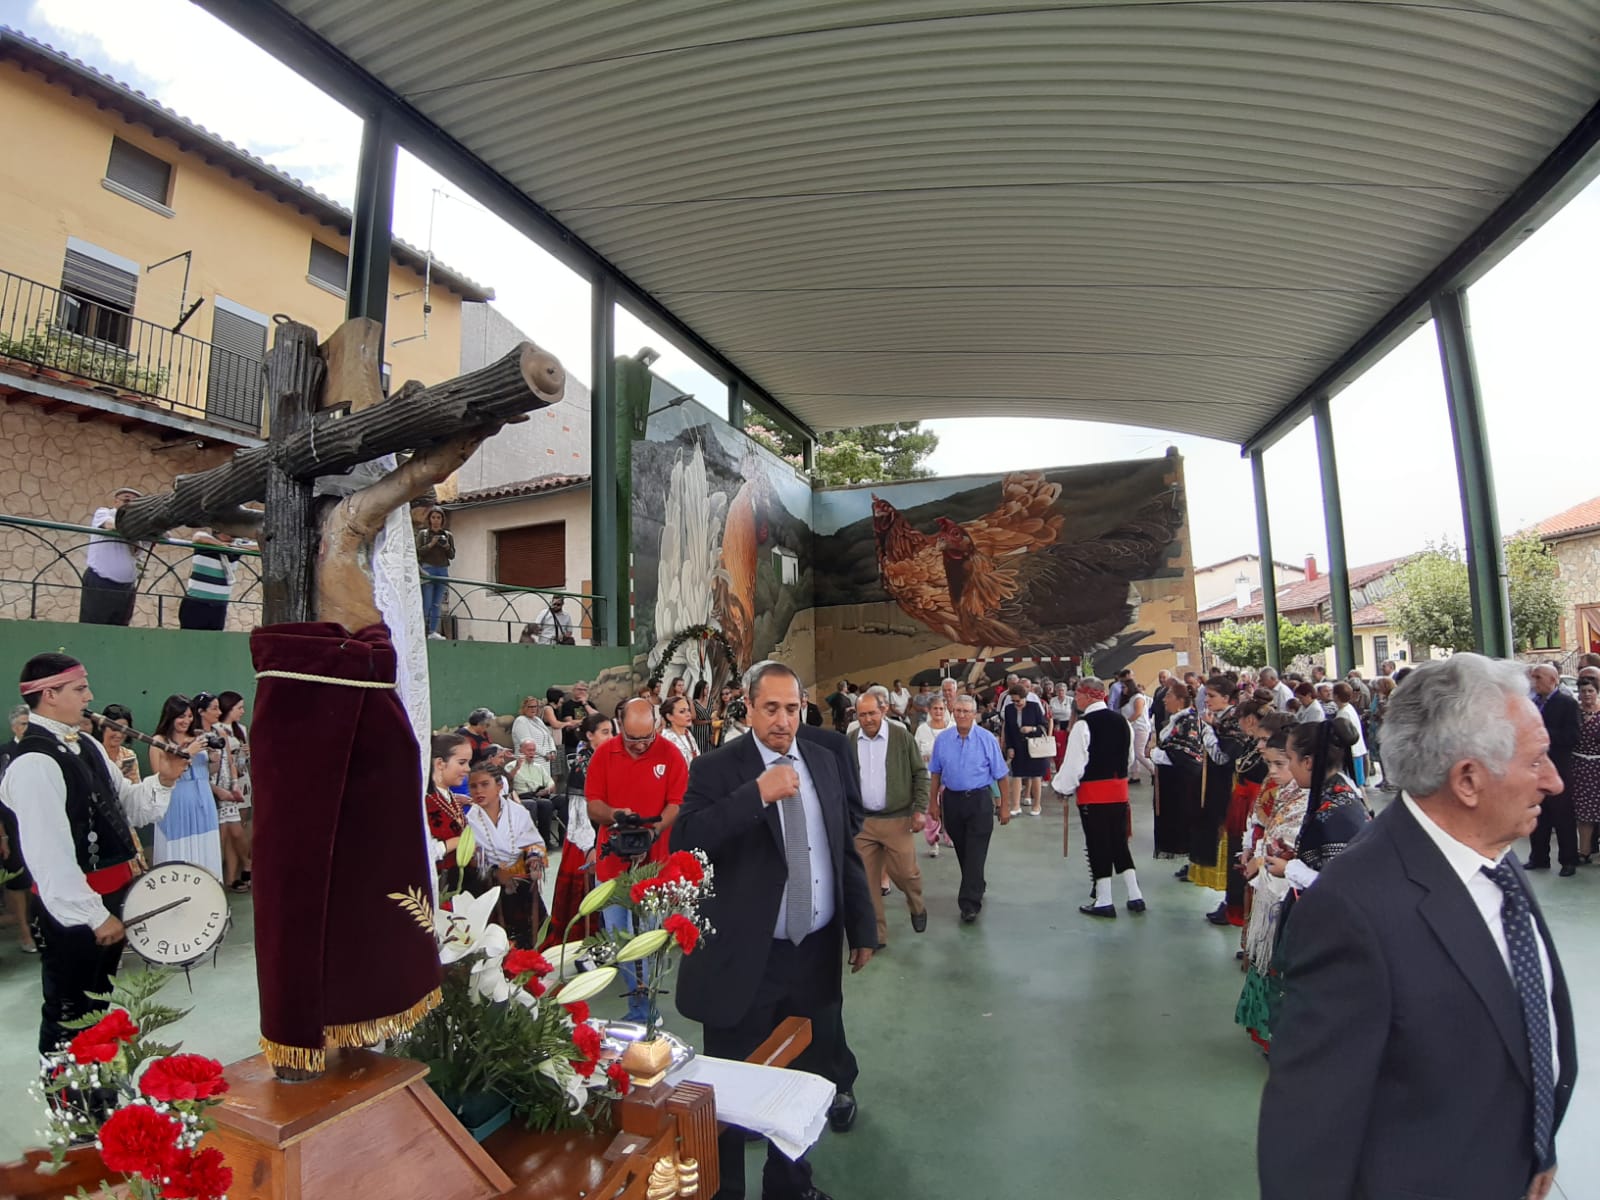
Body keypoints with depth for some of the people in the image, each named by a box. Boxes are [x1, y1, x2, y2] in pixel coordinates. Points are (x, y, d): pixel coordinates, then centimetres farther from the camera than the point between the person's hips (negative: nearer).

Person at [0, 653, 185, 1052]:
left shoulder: (87, 746, 6)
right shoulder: (34, 763, -22)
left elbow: (127, 806, 11)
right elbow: (50, 853, -24)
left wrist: (164, 779, -9)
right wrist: (94, 915, -21)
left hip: (108, 898, 9)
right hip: (71, 912, -9)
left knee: (97, 1005, 24)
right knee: (69, 1016, 8)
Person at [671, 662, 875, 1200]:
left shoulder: (824, 761, 4)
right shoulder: (717, 768, -12)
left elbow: (846, 849, 11)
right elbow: (684, 843, -26)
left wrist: (862, 927, 12)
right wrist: (757, 794, -32)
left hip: (816, 954, 5)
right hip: (745, 960, -5)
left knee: (808, 1082, 20)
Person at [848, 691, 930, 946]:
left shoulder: (902, 736, -7)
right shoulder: (849, 741, 1)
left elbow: (920, 774, -1)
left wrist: (920, 810, -8)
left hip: (898, 820, -2)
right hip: (861, 821, 3)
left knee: (905, 872, 5)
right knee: (866, 879, 5)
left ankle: (917, 908, 39)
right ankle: (875, 934, 20)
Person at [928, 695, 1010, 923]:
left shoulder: (987, 739, -8)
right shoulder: (942, 739, 0)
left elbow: (1001, 774, -3)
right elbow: (935, 773, 8)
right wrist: (933, 802, 8)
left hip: (979, 801, -3)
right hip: (952, 800, 3)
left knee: (975, 852, -6)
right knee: (961, 850, 15)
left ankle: (969, 904, -2)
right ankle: (977, 886, 38)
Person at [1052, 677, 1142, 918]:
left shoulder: (1083, 725, -17)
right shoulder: (1121, 720, 6)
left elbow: (1074, 763, -16)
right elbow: (1130, 758, 16)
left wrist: (1064, 787, -3)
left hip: (1093, 793, -7)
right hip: (1119, 790, 7)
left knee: (1098, 846, 4)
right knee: (1119, 842, 17)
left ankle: (1104, 901, 13)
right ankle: (1135, 896, 20)